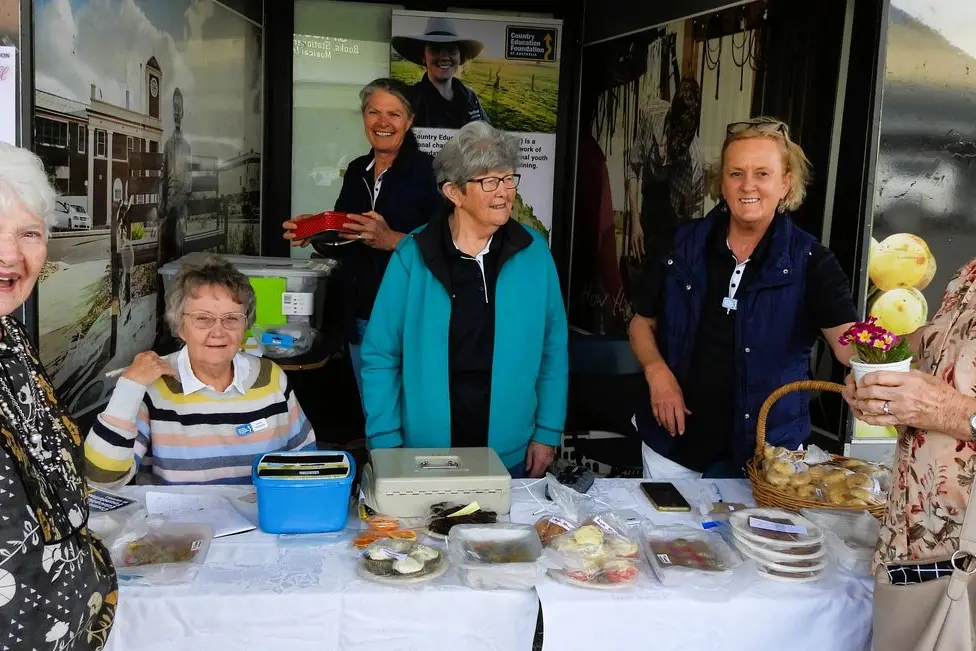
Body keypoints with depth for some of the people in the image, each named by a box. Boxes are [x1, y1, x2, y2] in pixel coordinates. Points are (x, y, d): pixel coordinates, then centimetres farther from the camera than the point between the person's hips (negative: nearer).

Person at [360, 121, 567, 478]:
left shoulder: (533, 252, -3)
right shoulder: (413, 256, -10)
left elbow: (553, 349, 3)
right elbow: (381, 356, -6)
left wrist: (547, 432, 1)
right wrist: (385, 443, -9)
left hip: (510, 453, 2)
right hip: (424, 453, -2)